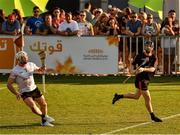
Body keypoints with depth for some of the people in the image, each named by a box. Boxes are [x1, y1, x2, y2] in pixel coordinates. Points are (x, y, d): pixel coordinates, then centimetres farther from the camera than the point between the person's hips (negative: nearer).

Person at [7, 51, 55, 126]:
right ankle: (44, 116, 5)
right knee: (33, 107, -24)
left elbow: (38, 69, 19)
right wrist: (16, 93, -24)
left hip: (34, 89, 6)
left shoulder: (31, 65, -3)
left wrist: (42, 69, -6)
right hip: (25, 92, -6)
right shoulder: (15, 71, -18)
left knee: (44, 104, 11)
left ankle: (44, 122, 37)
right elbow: (9, 84, -13)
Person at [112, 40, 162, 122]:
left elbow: (152, 69, -13)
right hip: (140, 79, -6)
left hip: (147, 79, 6)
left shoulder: (153, 58, 1)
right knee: (148, 98, -5)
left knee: (137, 96, 20)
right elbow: (133, 64, 7)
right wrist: (134, 70, -13)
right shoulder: (140, 56, -5)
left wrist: (144, 69, -29)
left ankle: (119, 96, 35)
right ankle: (152, 116, 6)